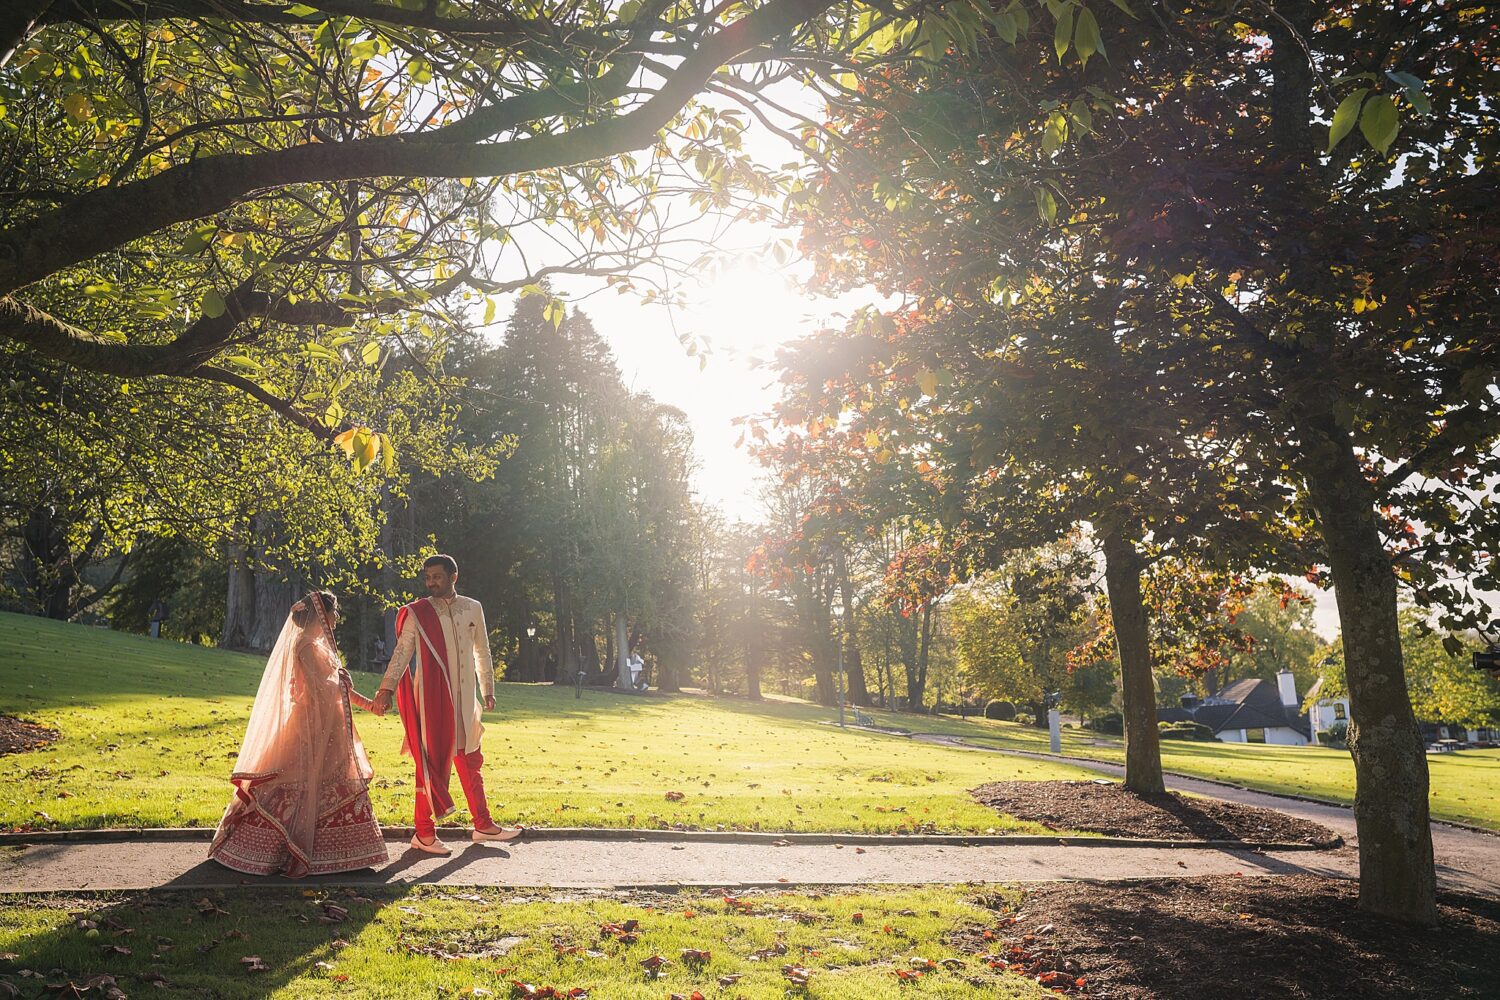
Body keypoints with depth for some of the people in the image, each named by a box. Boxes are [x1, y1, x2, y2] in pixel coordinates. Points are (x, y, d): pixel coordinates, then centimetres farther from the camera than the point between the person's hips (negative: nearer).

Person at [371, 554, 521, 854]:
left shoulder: (472, 609, 7)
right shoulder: (417, 613, -4)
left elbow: (482, 652, 15)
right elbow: (402, 652, -8)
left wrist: (487, 689, 16)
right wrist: (387, 689, -19)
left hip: (464, 699, 4)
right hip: (431, 698, -4)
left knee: (470, 761, 12)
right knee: (432, 762, -2)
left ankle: (483, 826, 20)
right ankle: (424, 834, 8)